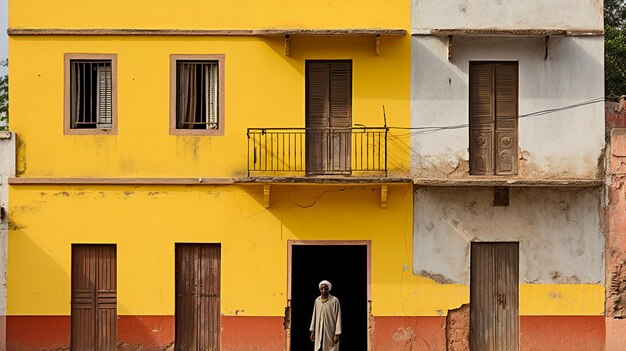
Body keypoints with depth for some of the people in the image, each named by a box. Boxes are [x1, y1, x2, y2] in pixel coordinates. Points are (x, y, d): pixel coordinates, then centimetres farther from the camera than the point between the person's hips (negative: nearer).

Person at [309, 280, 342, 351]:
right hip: (319, 332, 4)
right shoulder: (317, 300, 7)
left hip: (330, 331, -4)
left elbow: (338, 317, -8)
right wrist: (312, 331, 10)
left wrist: (337, 334, -12)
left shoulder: (334, 300, -7)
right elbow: (314, 316, 13)